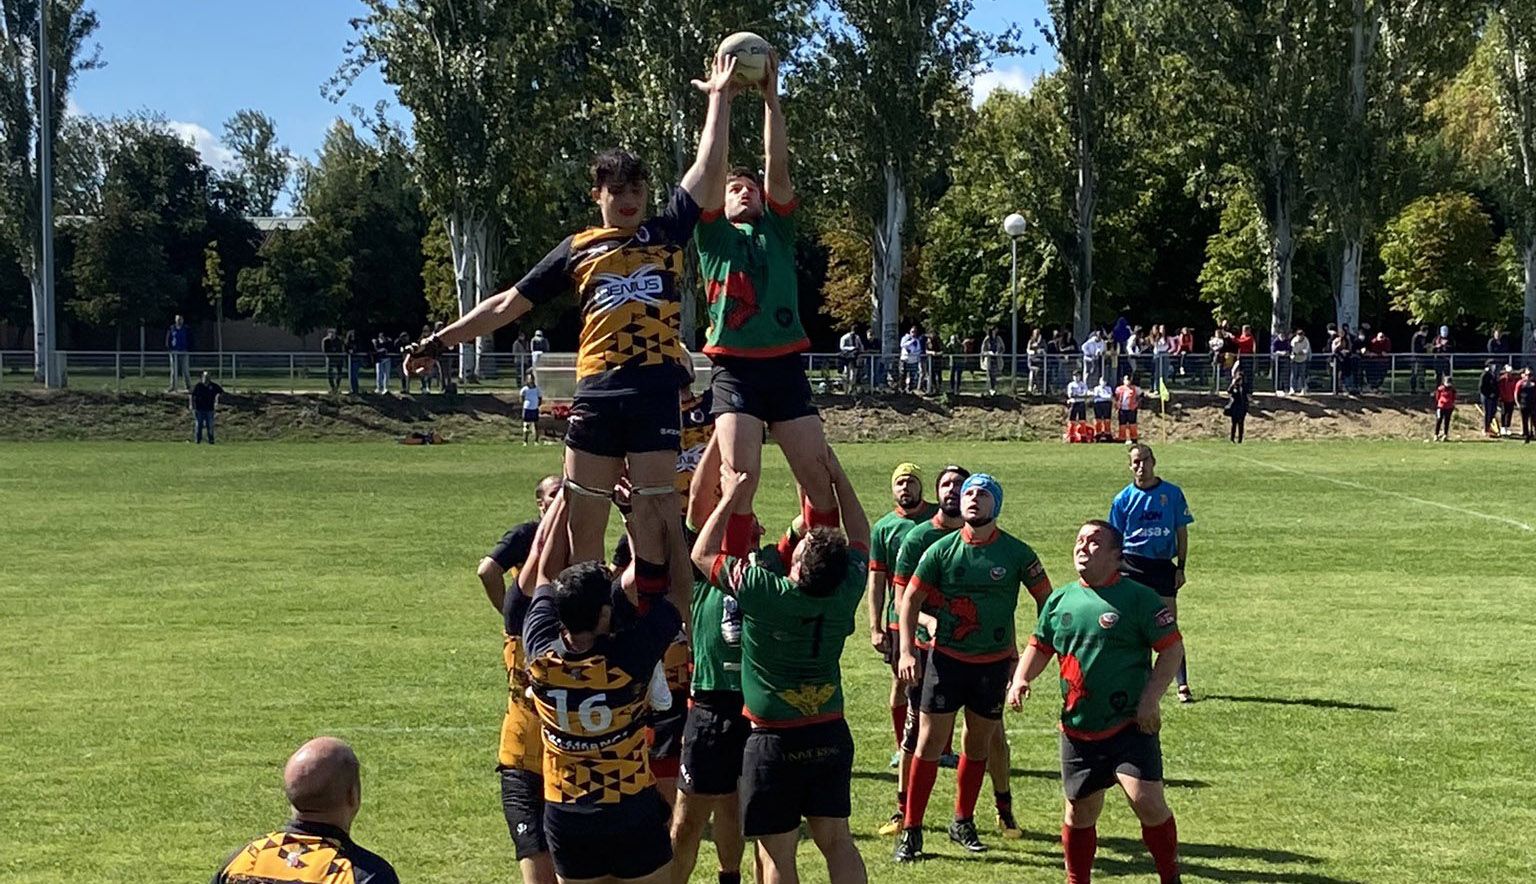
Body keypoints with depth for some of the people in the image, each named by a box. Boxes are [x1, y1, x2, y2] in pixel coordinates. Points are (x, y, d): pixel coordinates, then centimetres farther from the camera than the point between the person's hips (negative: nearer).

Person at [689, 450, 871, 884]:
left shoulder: (763, 592, -22)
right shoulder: (847, 590, -10)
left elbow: (702, 554, -6)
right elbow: (860, 538, 11)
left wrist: (730, 499, 0)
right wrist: (838, 477, 12)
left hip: (775, 739, -4)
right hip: (831, 734, 4)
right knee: (836, 839, 11)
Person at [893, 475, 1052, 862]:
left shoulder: (1017, 553, -4)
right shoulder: (942, 550, -4)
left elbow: (1046, 599, 5)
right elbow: (911, 599, 2)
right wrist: (907, 651, -7)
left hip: (995, 661, 1)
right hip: (946, 658, -1)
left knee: (979, 744, 11)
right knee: (930, 742, -4)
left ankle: (963, 823, 27)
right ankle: (911, 830, 2)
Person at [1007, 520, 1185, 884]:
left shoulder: (1139, 598, -6)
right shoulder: (1060, 600, 9)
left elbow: (1172, 647, -6)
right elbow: (1040, 646, 20)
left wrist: (1151, 698, -14)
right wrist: (1021, 678, 1)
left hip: (1130, 726, -4)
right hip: (1077, 728, 5)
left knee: (1147, 801, -16)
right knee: (1080, 810, 11)